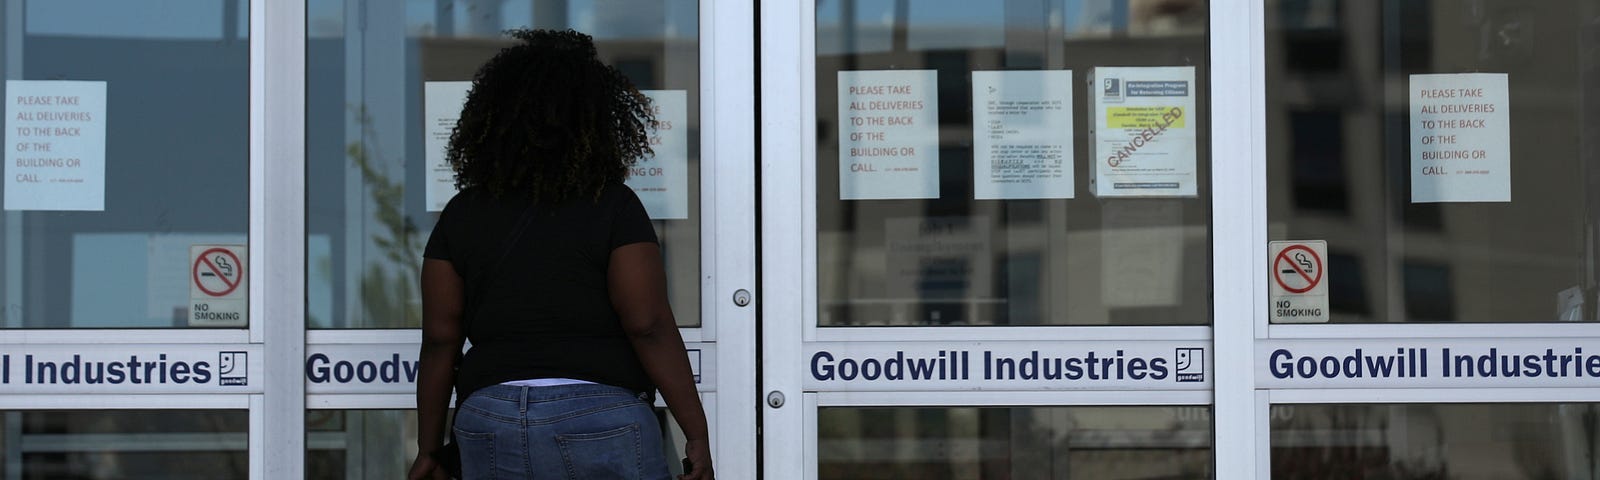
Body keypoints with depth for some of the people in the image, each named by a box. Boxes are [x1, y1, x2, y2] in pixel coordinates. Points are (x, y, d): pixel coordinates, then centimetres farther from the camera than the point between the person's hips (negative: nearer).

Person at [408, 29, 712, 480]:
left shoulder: (462, 215, 8)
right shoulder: (612, 206, -2)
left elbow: (439, 341, 7)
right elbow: (649, 326, -8)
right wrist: (697, 435, -4)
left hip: (487, 424, 4)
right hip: (600, 421, -3)